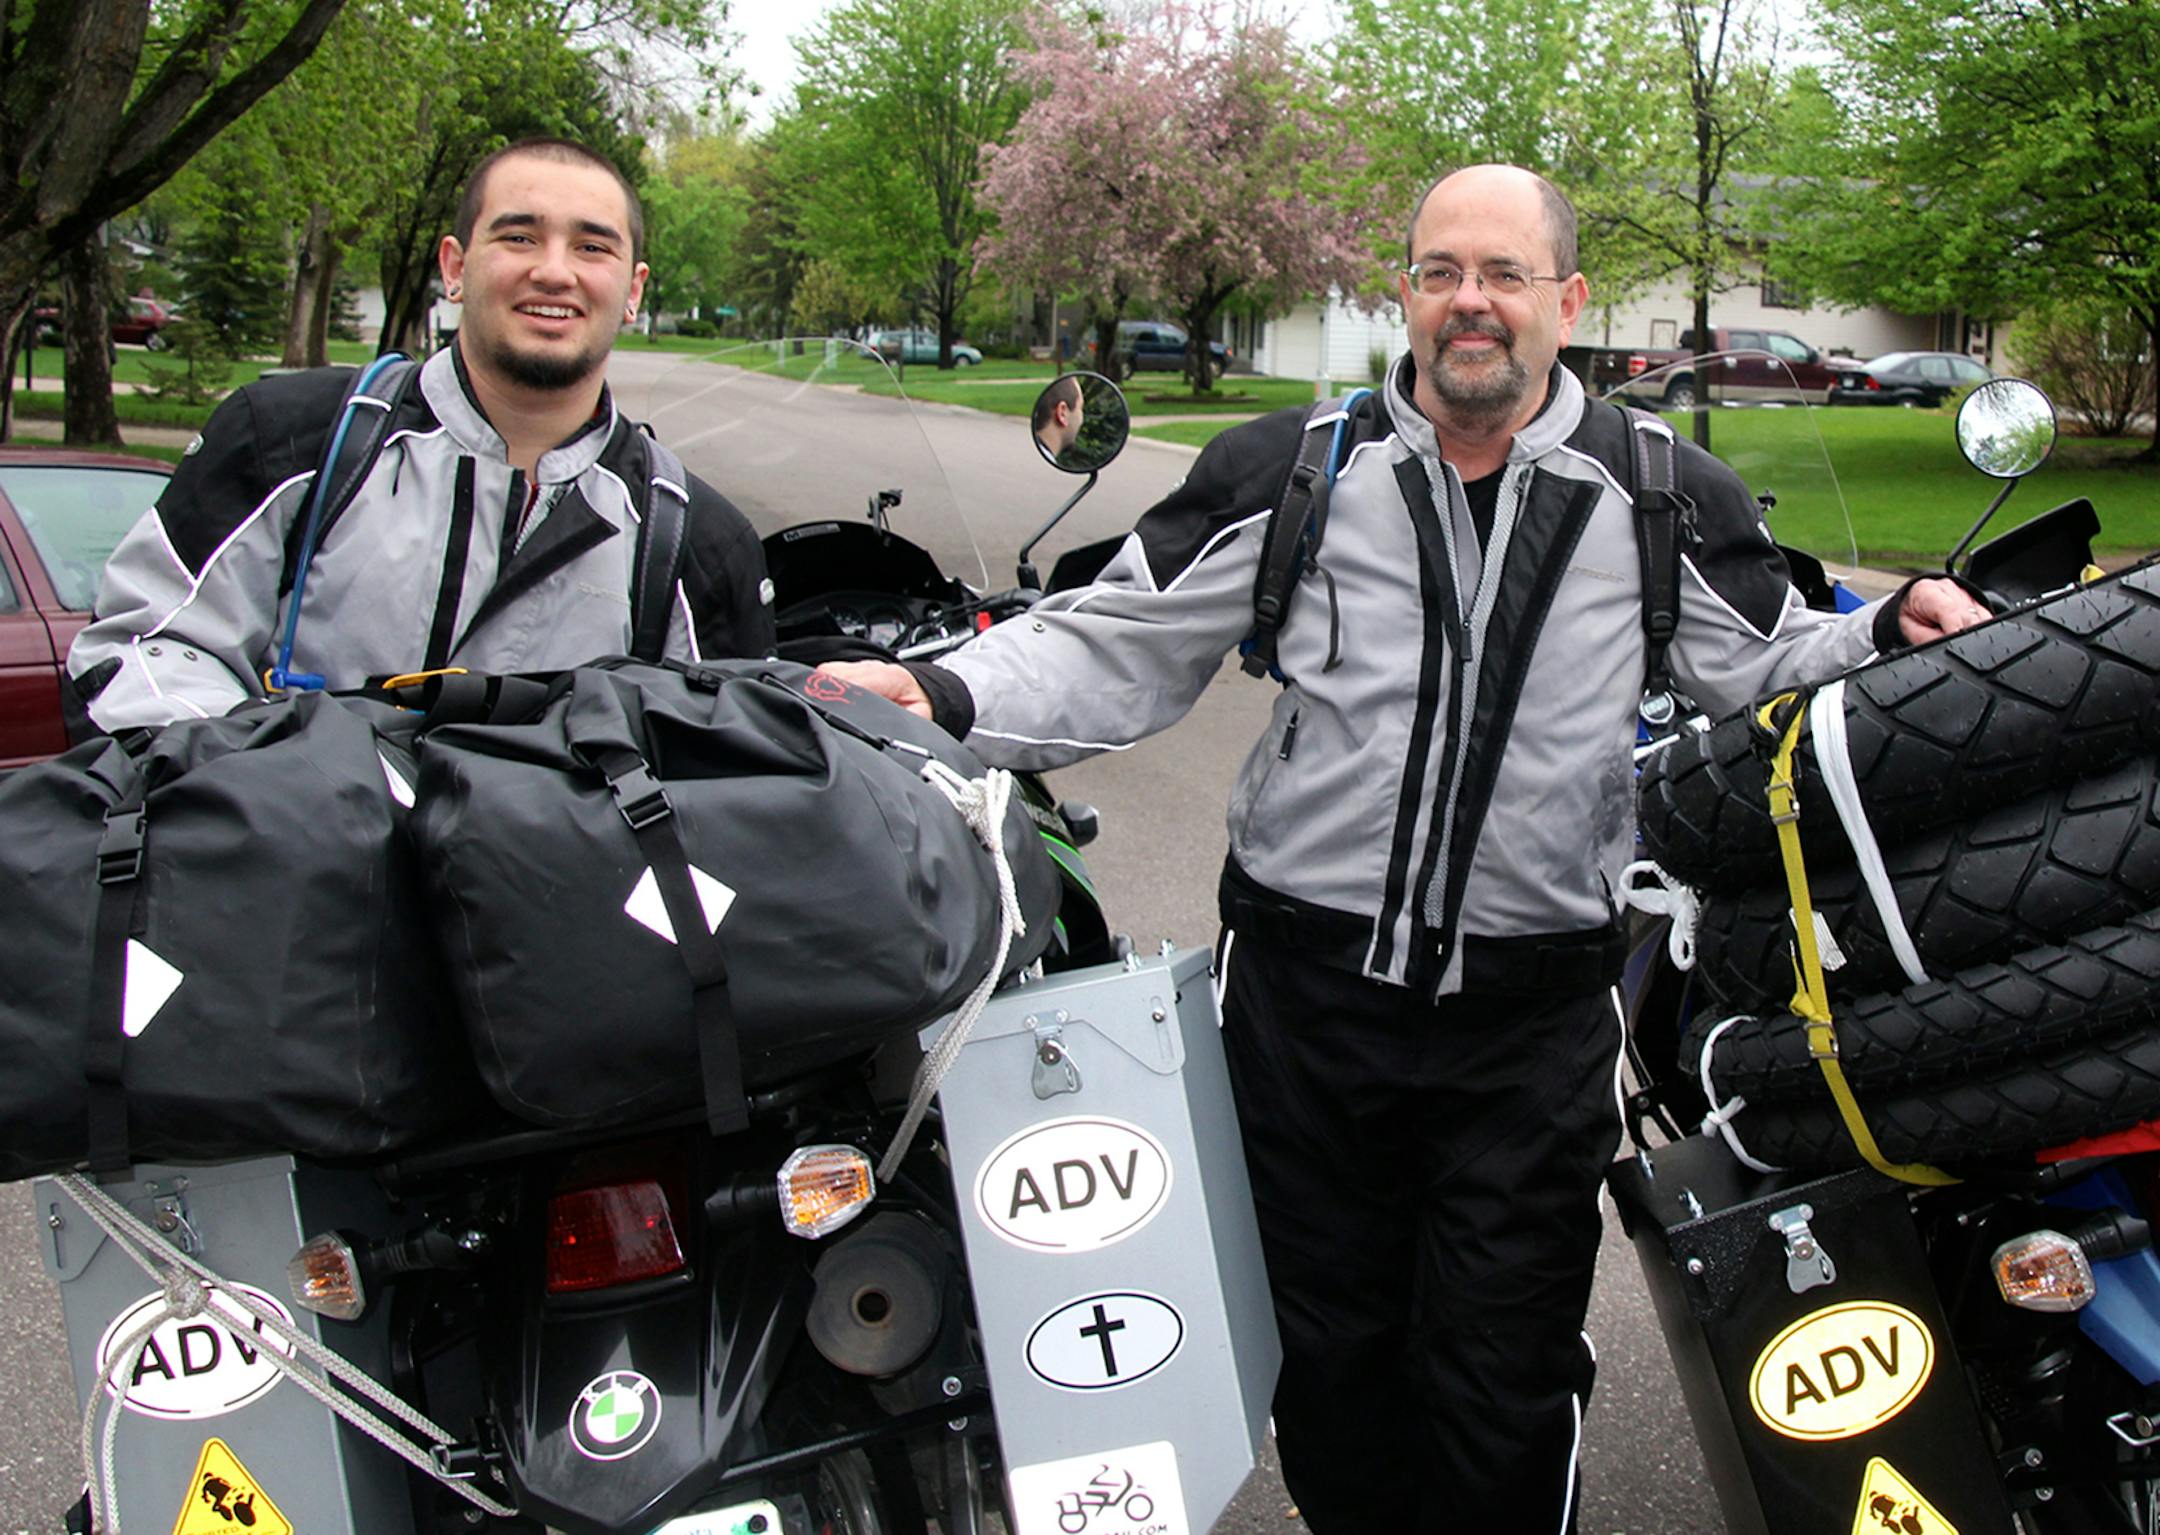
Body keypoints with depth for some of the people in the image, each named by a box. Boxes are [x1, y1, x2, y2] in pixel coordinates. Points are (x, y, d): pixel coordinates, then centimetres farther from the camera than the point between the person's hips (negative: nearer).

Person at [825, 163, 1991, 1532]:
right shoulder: (1286, 474, 0)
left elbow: (1768, 668, 10)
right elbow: (1116, 648, -1)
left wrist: (1891, 636, -9)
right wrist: (946, 695, -15)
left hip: (1533, 1010, 0)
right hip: (1308, 992, 1)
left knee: (1505, 1382, 8)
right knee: (1329, 1351, 16)